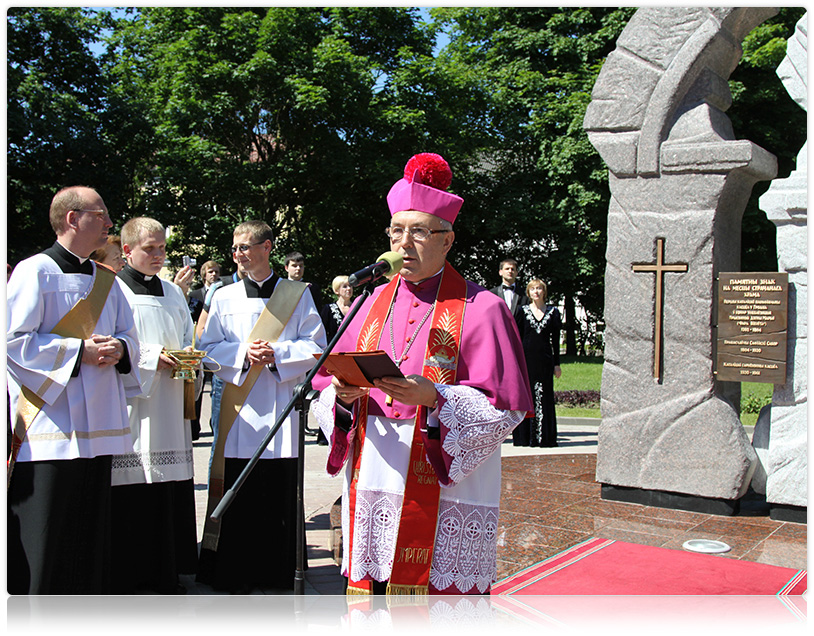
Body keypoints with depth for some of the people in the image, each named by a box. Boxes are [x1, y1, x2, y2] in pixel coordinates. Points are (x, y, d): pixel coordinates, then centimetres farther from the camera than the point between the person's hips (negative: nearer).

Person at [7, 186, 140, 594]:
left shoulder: (106, 280, 16)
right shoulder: (35, 272, -4)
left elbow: (129, 336, 18)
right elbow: (14, 340, -12)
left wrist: (118, 348, -4)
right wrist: (79, 351, -16)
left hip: (96, 426, 7)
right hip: (49, 425, -6)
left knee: (91, 526, 12)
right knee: (44, 537, -3)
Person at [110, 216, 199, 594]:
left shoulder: (173, 293, 17)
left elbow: (188, 340, 20)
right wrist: (151, 357, -16)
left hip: (169, 409, 5)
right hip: (128, 407, -5)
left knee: (170, 493, 6)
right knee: (127, 496, -4)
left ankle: (166, 576, 16)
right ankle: (122, 580, 8)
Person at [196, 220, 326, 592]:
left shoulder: (297, 295, 6)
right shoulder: (224, 297, 11)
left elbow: (316, 346, 3)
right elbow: (208, 348, 8)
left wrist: (277, 353, -12)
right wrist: (243, 352, -10)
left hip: (280, 404, -1)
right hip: (239, 407, 1)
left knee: (279, 490, 1)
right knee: (236, 491, 0)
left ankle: (275, 574, 15)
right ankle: (236, 575, 14)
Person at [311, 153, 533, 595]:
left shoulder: (480, 309, -1)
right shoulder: (372, 304, 13)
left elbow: (503, 407, -7)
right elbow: (324, 393, 12)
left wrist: (434, 397, -21)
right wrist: (343, 394, -11)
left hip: (446, 489, -4)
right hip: (372, 485, 4)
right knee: (371, 593, 6)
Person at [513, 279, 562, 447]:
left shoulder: (553, 312, 7)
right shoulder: (523, 311, 5)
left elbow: (555, 340, 7)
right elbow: (518, 337, 5)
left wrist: (557, 363, 4)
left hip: (545, 360, 0)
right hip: (526, 358, 0)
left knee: (544, 397, 1)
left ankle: (544, 437, 8)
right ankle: (525, 436, 7)